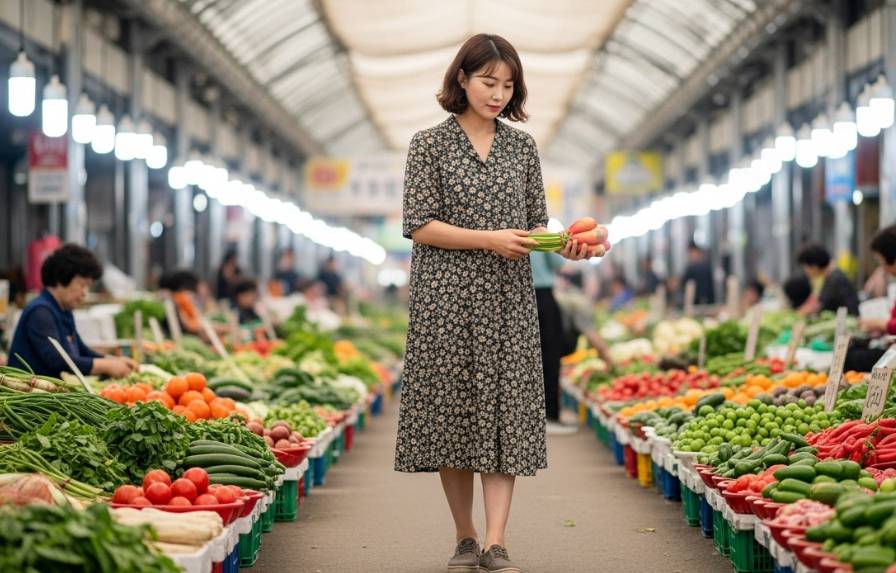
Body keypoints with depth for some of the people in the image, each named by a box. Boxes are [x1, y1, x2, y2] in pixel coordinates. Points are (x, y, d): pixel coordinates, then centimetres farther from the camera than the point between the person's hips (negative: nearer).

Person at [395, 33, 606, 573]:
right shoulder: (430, 144, 0)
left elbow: (536, 223, 13)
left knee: (506, 409, -6)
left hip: (508, 300, 3)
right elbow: (420, 227, -6)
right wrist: (490, 239, -16)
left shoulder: (523, 147, 11)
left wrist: (565, 244, -9)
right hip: (447, 297, -2)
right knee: (450, 409, 1)